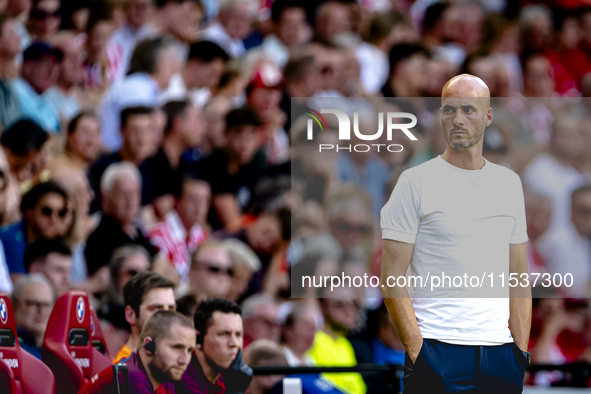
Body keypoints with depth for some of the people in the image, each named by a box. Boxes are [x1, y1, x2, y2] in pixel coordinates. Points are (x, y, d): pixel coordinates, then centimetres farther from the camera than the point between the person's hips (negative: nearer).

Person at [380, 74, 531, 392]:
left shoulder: (509, 183, 14)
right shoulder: (415, 182, -1)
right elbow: (391, 280, -5)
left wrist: (521, 349, 7)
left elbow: (519, 276, 16)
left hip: (500, 352, 4)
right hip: (437, 351, -4)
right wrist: (417, 352, -12)